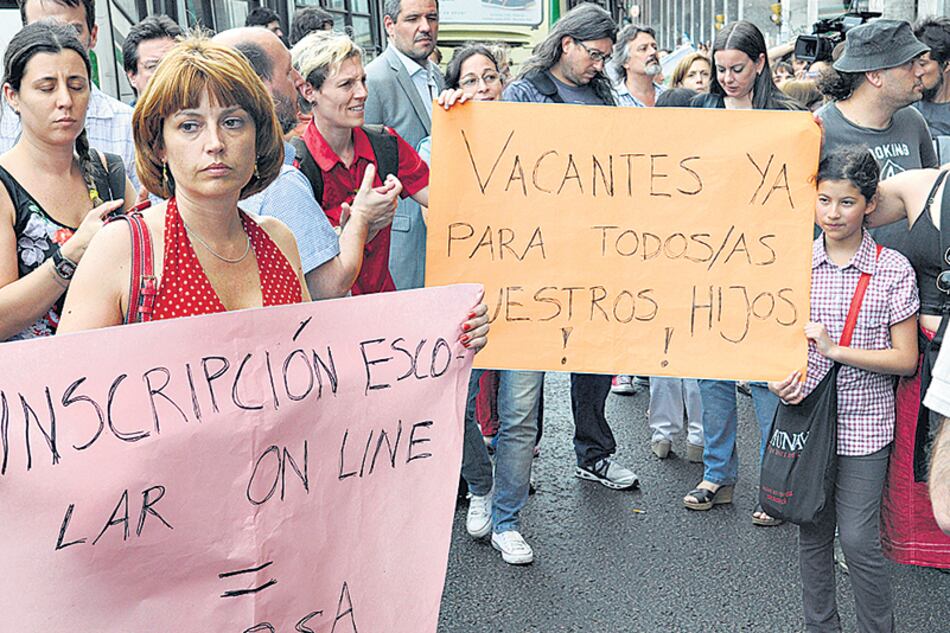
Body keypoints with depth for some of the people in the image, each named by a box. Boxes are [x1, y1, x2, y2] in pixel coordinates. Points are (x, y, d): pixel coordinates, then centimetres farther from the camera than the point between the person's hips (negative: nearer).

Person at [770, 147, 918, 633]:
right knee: (813, 533, 14)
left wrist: (834, 350, -18)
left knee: (858, 540, 0)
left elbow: (905, 359, -8)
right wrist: (775, 378, -12)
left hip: (862, 424, -3)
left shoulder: (893, 270, -7)